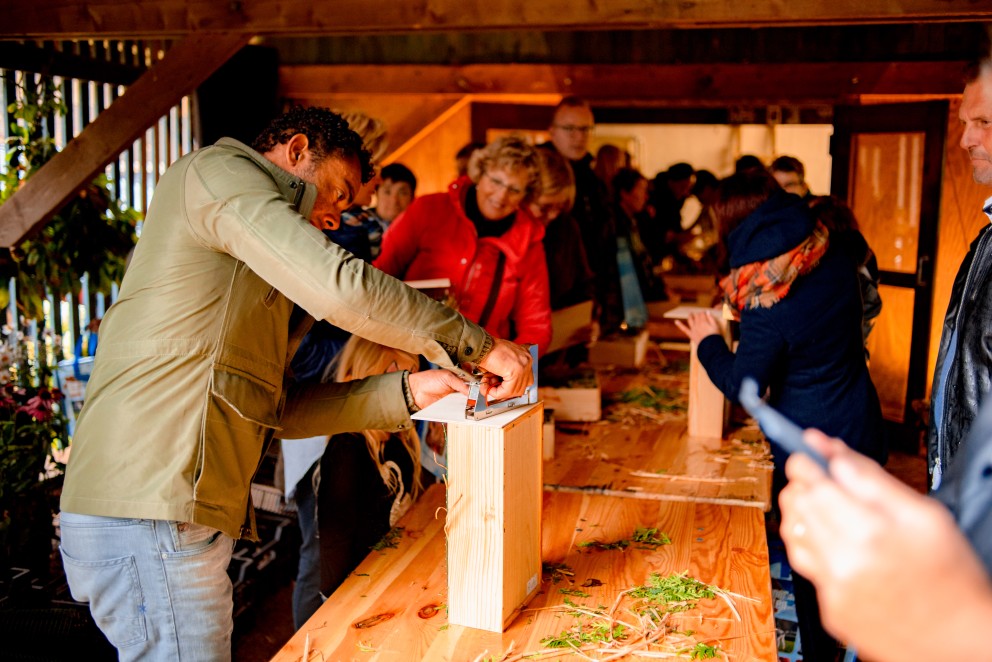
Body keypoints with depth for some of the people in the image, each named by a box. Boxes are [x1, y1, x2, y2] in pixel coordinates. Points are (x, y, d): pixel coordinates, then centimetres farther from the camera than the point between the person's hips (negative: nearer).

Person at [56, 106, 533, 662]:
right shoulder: (218, 170, -2)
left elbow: (280, 408, 18)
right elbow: (341, 287, -18)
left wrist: (407, 392, 10)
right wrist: (480, 346, -10)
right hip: (152, 514, -10)